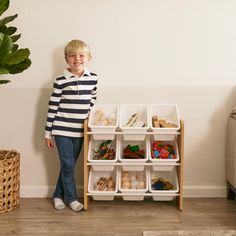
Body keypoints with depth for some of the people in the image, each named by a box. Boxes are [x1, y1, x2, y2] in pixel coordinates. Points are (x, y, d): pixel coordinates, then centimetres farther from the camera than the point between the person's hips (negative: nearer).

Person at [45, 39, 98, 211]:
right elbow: (52, 107, -5)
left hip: (80, 131, 3)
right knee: (68, 165, 0)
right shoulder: (61, 81, -9)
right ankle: (71, 198, 17)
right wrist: (48, 133, -4)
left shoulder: (93, 78, 1)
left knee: (69, 164, 13)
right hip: (62, 130, -3)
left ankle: (58, 195, 29)